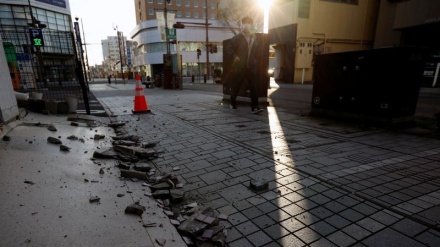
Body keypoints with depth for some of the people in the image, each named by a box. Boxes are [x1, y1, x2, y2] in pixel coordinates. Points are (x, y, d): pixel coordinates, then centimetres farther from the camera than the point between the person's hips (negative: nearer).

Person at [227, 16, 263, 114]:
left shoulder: (254, 38, 15)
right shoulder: (237, 38, 1)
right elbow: (229, 48, -3)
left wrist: (255, 60, 14)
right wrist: (234, 56, -15)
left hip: (251, 67, 3)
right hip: (239, 67, -3)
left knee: (254, 87, -7)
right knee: (236, 86, 6)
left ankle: (254, 107, -7)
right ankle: (233, 103, 25)